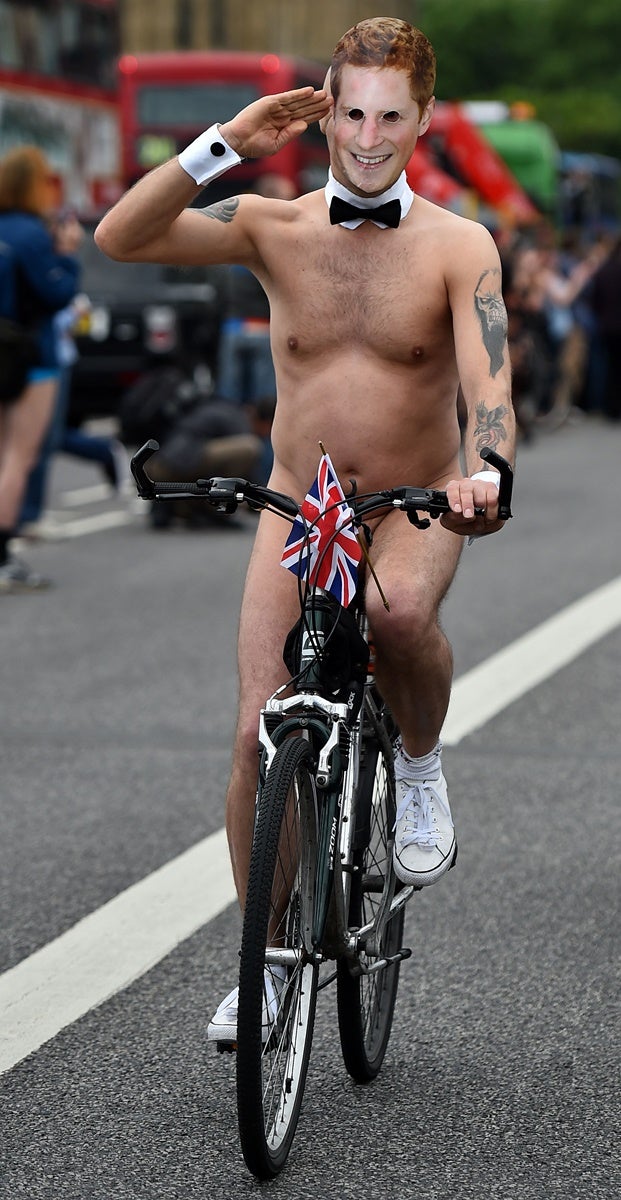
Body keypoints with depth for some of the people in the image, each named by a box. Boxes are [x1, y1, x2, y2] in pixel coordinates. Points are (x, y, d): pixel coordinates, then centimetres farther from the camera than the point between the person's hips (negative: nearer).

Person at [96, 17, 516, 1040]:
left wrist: (485, 473, -42)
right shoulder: (274, 226, -6)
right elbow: (120, 237, -18)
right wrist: (222, 148, -25)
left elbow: (490, 385, -22)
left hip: (417, 506, -2)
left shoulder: (459, 246, -9)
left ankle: (421, 767, -5)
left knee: (399, 612, -37)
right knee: (261, 734, -7)